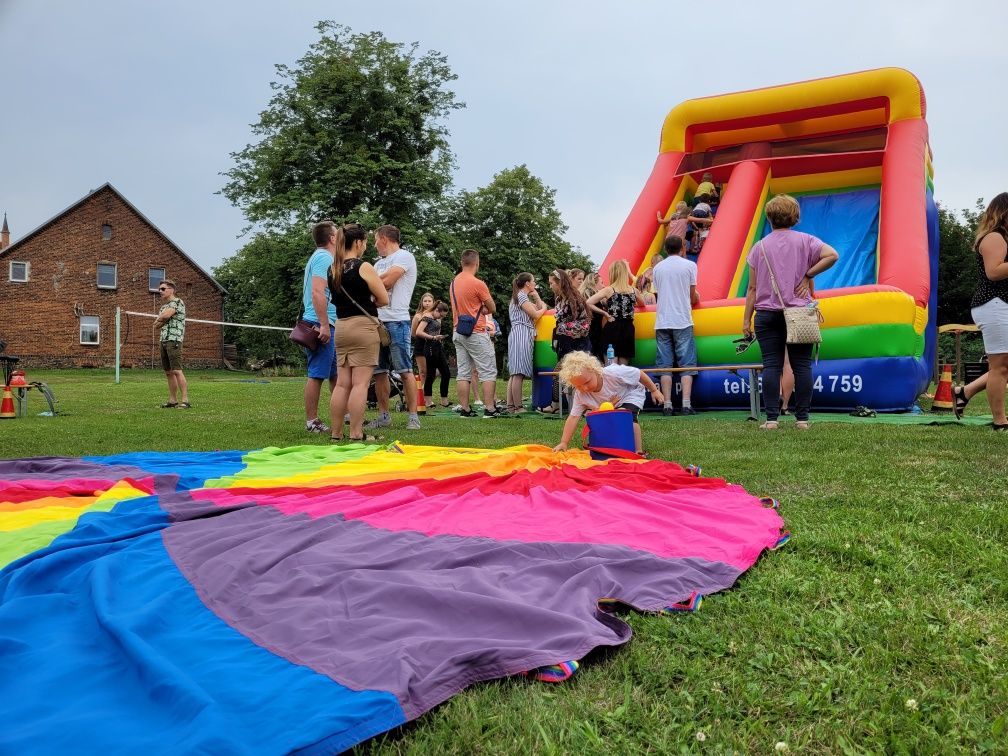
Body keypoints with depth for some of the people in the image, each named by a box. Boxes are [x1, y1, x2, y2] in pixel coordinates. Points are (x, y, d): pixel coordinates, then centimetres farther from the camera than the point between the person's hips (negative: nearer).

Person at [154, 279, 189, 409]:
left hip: (174, 340, -9)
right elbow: (156, 325, 18)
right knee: (168, 372, 8)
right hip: (164, 340, 9)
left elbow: (166, 315, -20)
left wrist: (158, 319, 1)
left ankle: (185, 400, -16)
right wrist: (161, 321, -4)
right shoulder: (164, 306, 22)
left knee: (176, 371, -15)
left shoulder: (177, 302, -5)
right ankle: (172, 400, 11)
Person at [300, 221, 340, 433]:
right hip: (321, 323, -11)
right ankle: (311, 422, -3)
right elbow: (317, 292, -22)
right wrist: (324, 325, -25)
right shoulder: (324, 257, -11)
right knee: (317, 374, -7)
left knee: (336, 372, 15)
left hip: (323, 324, 11)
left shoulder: (321, 257, 22)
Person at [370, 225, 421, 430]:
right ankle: (383, 416, 15)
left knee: (405, 370, -6)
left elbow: (386, 282, -14)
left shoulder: (404, 257, -2)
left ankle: (413, 416, -2)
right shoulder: (380, 263, 24)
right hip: (376, 321, 8)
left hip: (396, 321, -8)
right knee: (379, 372, 8)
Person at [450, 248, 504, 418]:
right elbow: (492, 309, -6)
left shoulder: (454, 282, 9)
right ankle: (489, 409, -3)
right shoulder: (478, 284, -14)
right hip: (476, 333, -7)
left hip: (458, 332, 7)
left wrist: (477, 310, 6)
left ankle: (465, 409, 7)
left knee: (463, 373, 7)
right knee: (488, 372, 0)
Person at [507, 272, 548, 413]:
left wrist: (537, 297, 16)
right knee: (519, 373, -12)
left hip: (520, 336, 11)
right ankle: (518, 407, -14)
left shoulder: (523, 296, 26)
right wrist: (544, 307, 7)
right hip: (522, 334, -11)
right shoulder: (521, 296, -5)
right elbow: (536, 314, -10)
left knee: (515, 373, 6)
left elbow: (538, 309, 24)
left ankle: (510, 405, 6)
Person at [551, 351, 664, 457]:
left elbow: (640, 374, -25)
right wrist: (563, 443, -32)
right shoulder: (580, 394, -27)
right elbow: (573, 417, -26)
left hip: (630, 395, -5)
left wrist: (654, 390, -13)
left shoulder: (613, 373, -39)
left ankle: (639, 452, -25)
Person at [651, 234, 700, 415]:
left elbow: (659, 292, 13)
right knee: (686, 364, 0)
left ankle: (667, 405, -1)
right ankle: (686, 405, -8)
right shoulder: (689, 265, 2)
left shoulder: (658, 268, 11)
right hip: (682, 321, -3)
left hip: (662, 322, 3)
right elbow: (693, 296, 7)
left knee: (665, 365, 4)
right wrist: (696, 298, 28)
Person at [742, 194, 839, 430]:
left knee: (771, 366, -1)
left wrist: (746, 320, 5)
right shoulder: (805, 241, 4)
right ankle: (802, 418, 4)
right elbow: (832, 255, -13)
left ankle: (771, 418, -5)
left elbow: (752, 289, 2)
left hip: (767, 314, 0)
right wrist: (808, 275, -3)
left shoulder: (759, 247, 5)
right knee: (802, 366, 3)